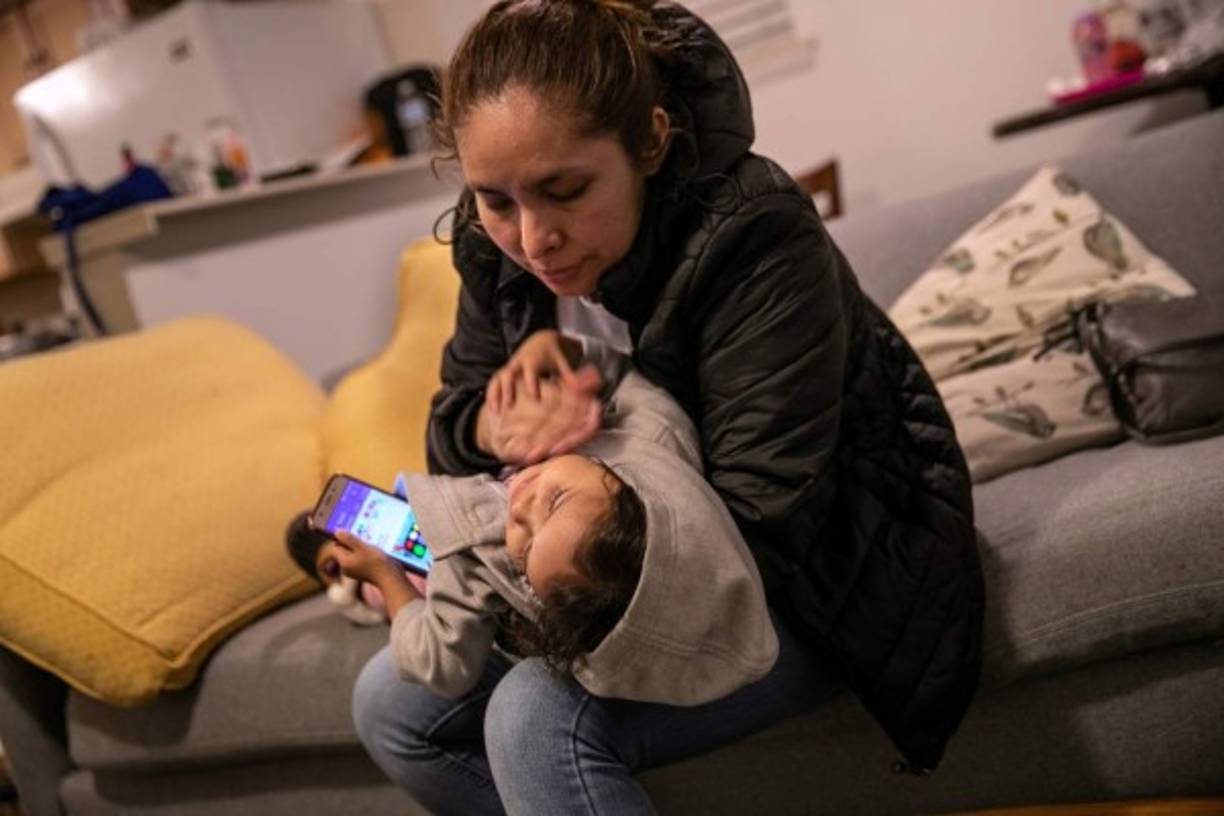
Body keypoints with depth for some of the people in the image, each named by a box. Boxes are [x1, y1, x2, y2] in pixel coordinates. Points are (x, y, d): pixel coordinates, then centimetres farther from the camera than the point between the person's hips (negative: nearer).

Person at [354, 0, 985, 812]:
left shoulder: (754, 239, -29)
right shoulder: (498, 247, -9)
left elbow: (759, 538, -30)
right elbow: (449, 430, 2)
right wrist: (496, 424, -23)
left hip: (810, 576, -7)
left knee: (537, 720, -29)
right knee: (391, 704, -1)